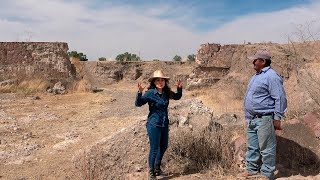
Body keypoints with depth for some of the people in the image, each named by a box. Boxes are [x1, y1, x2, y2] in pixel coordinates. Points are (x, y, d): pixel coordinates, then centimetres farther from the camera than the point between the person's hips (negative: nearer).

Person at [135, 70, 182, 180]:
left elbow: (177, 97, 19)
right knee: (154, 149, 0)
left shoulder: (166, 93, 1)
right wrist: (140, 92, -38)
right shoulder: (150, 93, -16)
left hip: (164, 124, 7)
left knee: (164, 146, 20)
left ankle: (157, 168, 42)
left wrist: (179, 88, 2)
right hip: (154, 125, -7)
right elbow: (138, 103, -23)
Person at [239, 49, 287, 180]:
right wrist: (248, 116, 23)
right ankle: (252, 169, 28)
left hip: (264, 119, -10)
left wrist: (277, 118, -19)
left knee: (266, 148, 1)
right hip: (252, 119, 10)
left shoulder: (271, 76, -13)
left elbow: (280, 98, -17)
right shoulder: (257, 76, 17)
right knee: (252, 147, 16)